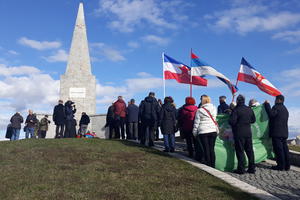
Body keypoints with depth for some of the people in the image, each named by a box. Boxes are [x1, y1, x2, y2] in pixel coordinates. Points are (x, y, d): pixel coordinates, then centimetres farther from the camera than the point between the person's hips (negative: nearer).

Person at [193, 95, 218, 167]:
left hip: (203, 132, -3)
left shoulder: (199, 110, -7)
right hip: (213, 131, 3)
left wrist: (195, 132, 5)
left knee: (206, 149, 4)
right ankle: (213, 165, 15)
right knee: (212, 149, 9)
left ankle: (208, 165, 10)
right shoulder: (214, 108, 2)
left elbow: (196, 123, -3)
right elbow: (215, 119, 6)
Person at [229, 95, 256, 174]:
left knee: (240, 151, -1)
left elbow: (232, 121, -18)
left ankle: (241, 169, 2)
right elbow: (253, 120, 16)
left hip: (239, 133, -6)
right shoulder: (249, 109, 7)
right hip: (248, 132, 6)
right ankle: (252, 168, 17)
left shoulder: (236, 110, -13)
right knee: (249, 150, 11)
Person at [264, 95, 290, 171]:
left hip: (277, 132, -9)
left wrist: (267, 104, -16)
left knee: (278, 149, -6)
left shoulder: (277, 107, -10)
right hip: (284, 132, 9)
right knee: (284, 148, 11)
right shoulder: (285, 109, 22)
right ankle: (287, 165, 15)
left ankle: (281, 165, -4)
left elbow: (271, 114, -25)